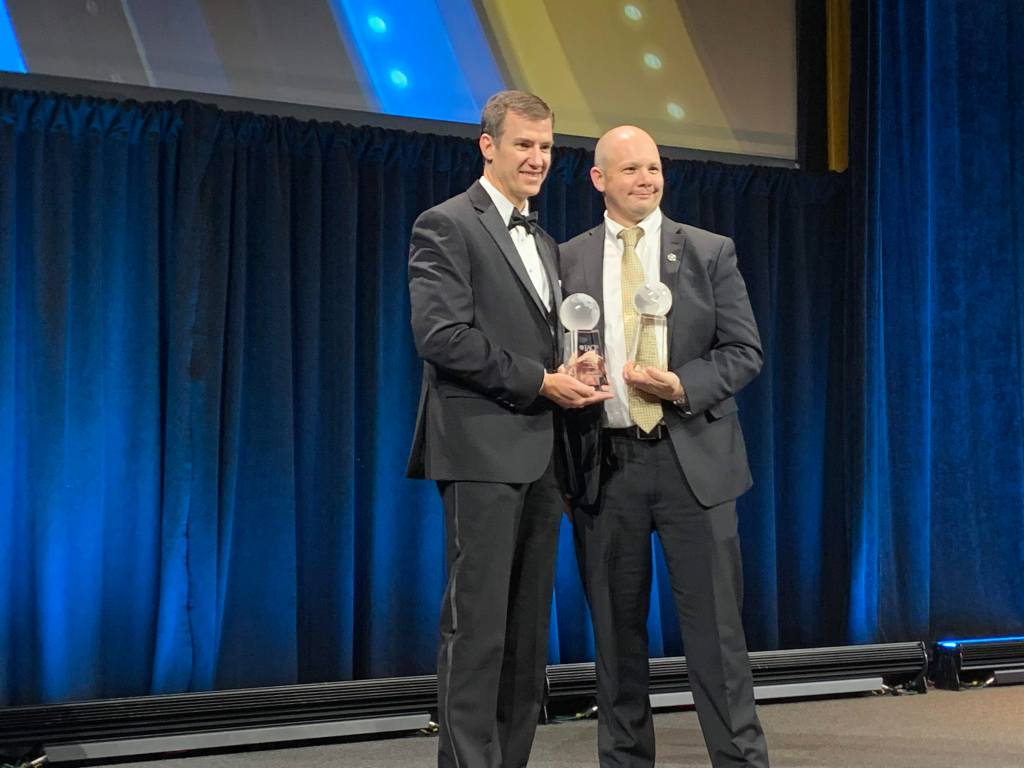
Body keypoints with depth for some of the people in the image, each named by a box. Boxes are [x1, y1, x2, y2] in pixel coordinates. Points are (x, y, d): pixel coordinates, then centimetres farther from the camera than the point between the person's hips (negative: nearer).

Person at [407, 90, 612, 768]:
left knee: (528, 629, 9)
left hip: (541, 457, 8)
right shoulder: (447, 226, -3)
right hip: (483, 451, -8)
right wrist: (538, 381, -14)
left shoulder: (545, 244, 22)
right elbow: (441, 335, -15)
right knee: (478, 626, -6)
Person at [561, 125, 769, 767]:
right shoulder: (569, 261, 8)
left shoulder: (710, 252, 5)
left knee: (716, 630, 1)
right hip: (605, 465, 1)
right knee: (618, 633, 10)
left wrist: (681, 386, -14)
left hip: (693, 460, -1)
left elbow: (745, 352, 1)